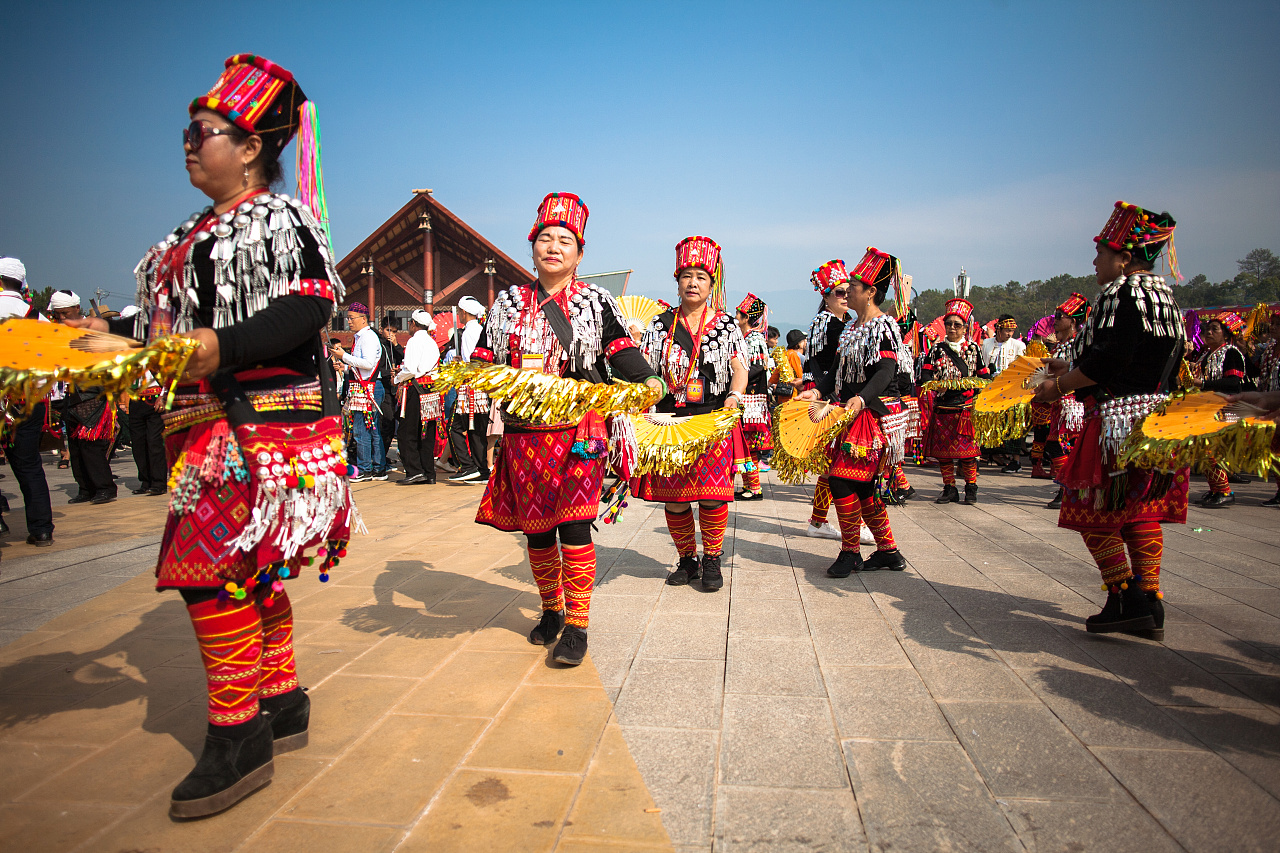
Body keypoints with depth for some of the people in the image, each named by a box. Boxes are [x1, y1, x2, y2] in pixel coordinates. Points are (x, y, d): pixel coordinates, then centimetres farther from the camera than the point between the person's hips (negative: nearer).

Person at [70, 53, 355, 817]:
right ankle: (282, 703, 27)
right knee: (248, 569, 13)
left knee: (208, 565, -12)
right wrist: (114, 331, 20)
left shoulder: (280, 217, -7)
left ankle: (238, 738, 0)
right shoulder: (203, 232, 21)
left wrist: (224, 347, -29)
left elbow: (309, 307, -21)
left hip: (260, 426, -10)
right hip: (212, 426, 10)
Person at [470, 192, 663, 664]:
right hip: (524, 431, 4)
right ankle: (550, 612, 32)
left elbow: (619, 348, 3)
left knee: (574, 527, -7)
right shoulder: (508, 302, 12)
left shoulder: (595, 300, 4)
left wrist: (646, 379, -15)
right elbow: (485, 357, 14)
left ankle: (576, 626, 7)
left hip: (578, 429, -3)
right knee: (536, 528, 11)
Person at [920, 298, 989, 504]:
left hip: (966, 407, -1)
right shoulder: (937, 349, 7)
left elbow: (984, 377, 10)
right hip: (942, 408, 1)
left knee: (967, 449, 0)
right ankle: (949, 489, 15)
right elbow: (925, 376, 0)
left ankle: (971, 488, 13)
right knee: (943, 450, 4)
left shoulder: (973, 349, 7)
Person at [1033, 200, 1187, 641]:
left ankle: (1127, 601, -1)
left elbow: (1105, 361, -21)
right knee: (1141, 514, 14)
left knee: (1093, 513, 1)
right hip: (1157, 418, 9)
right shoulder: (1165, 296, 16)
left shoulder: (1120, 293, -13)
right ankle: (1150, 607, 18)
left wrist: (1059, 385, -7)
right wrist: (1071, 372, 21)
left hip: (1116, 420, -9)